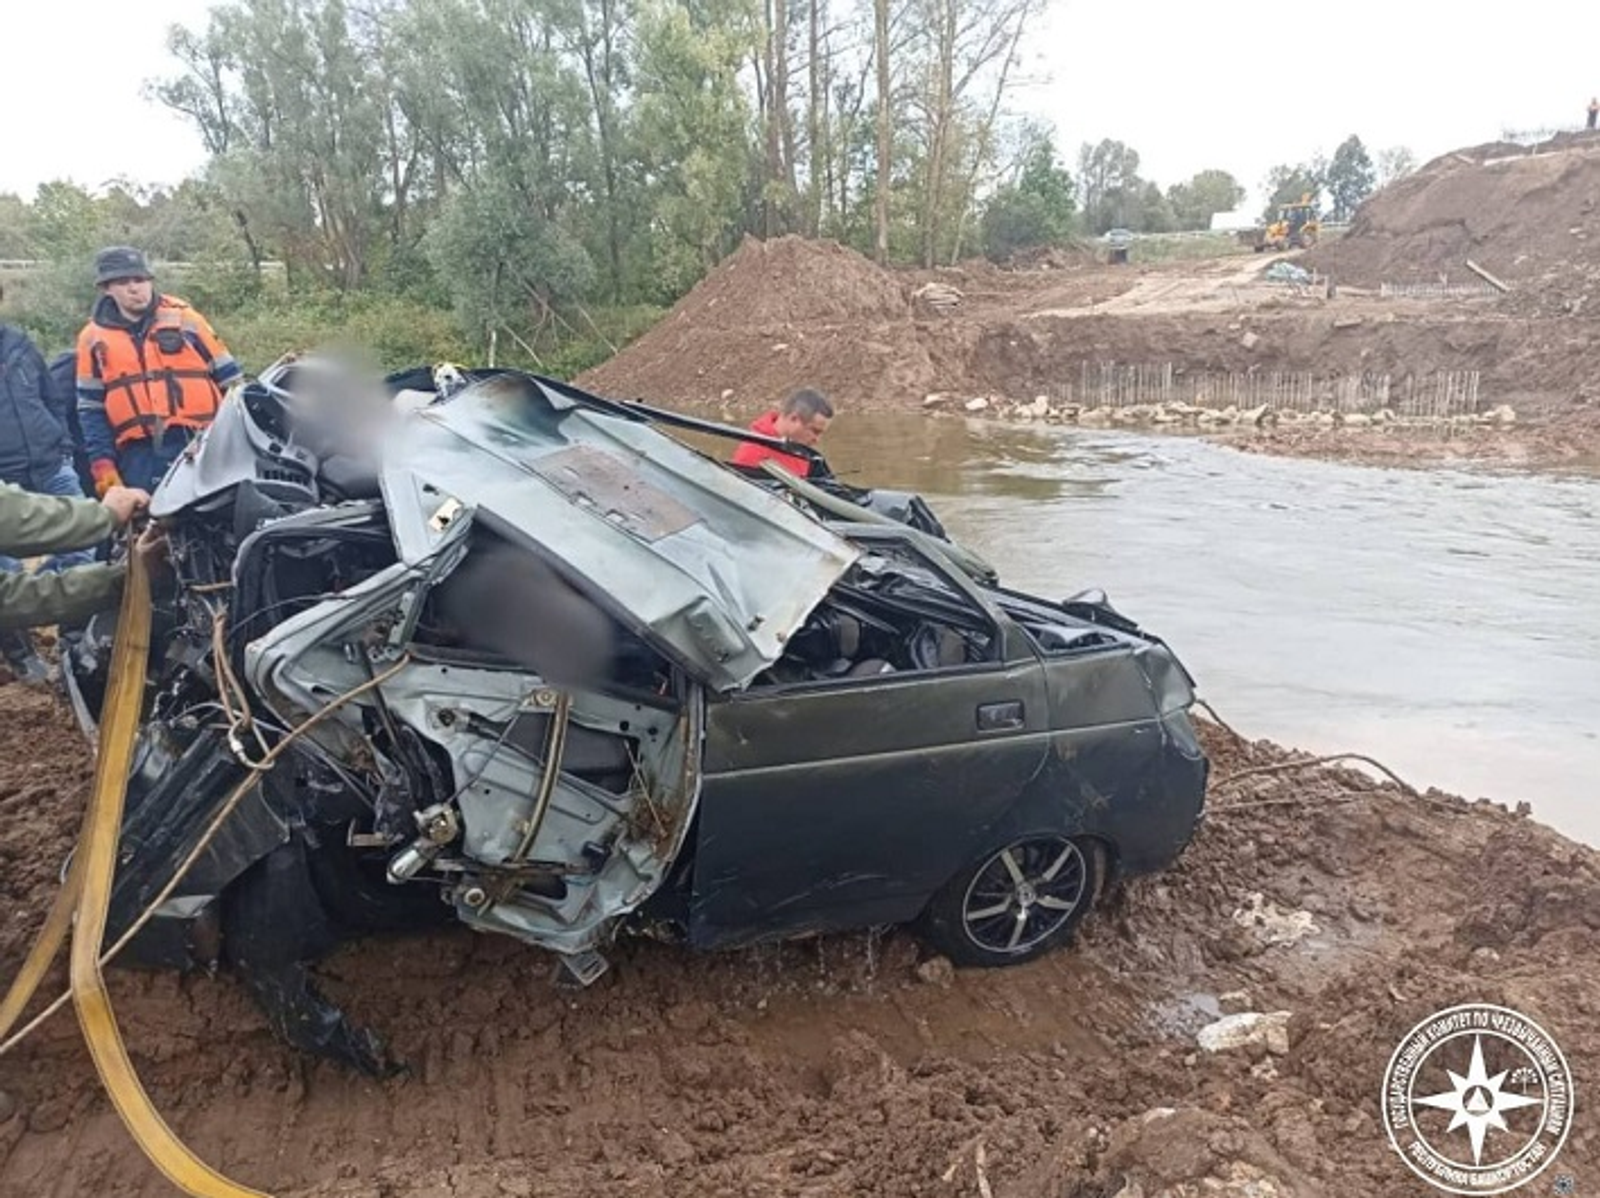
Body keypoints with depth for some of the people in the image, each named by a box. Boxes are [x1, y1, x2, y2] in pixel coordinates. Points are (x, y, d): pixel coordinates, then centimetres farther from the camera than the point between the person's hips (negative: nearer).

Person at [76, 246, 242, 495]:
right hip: (141, 457, 2)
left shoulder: (184, 319, 5)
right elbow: (91, 409, 12)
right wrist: (102, 464, 3)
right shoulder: (94, 337, 10)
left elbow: (229, 378, 8)